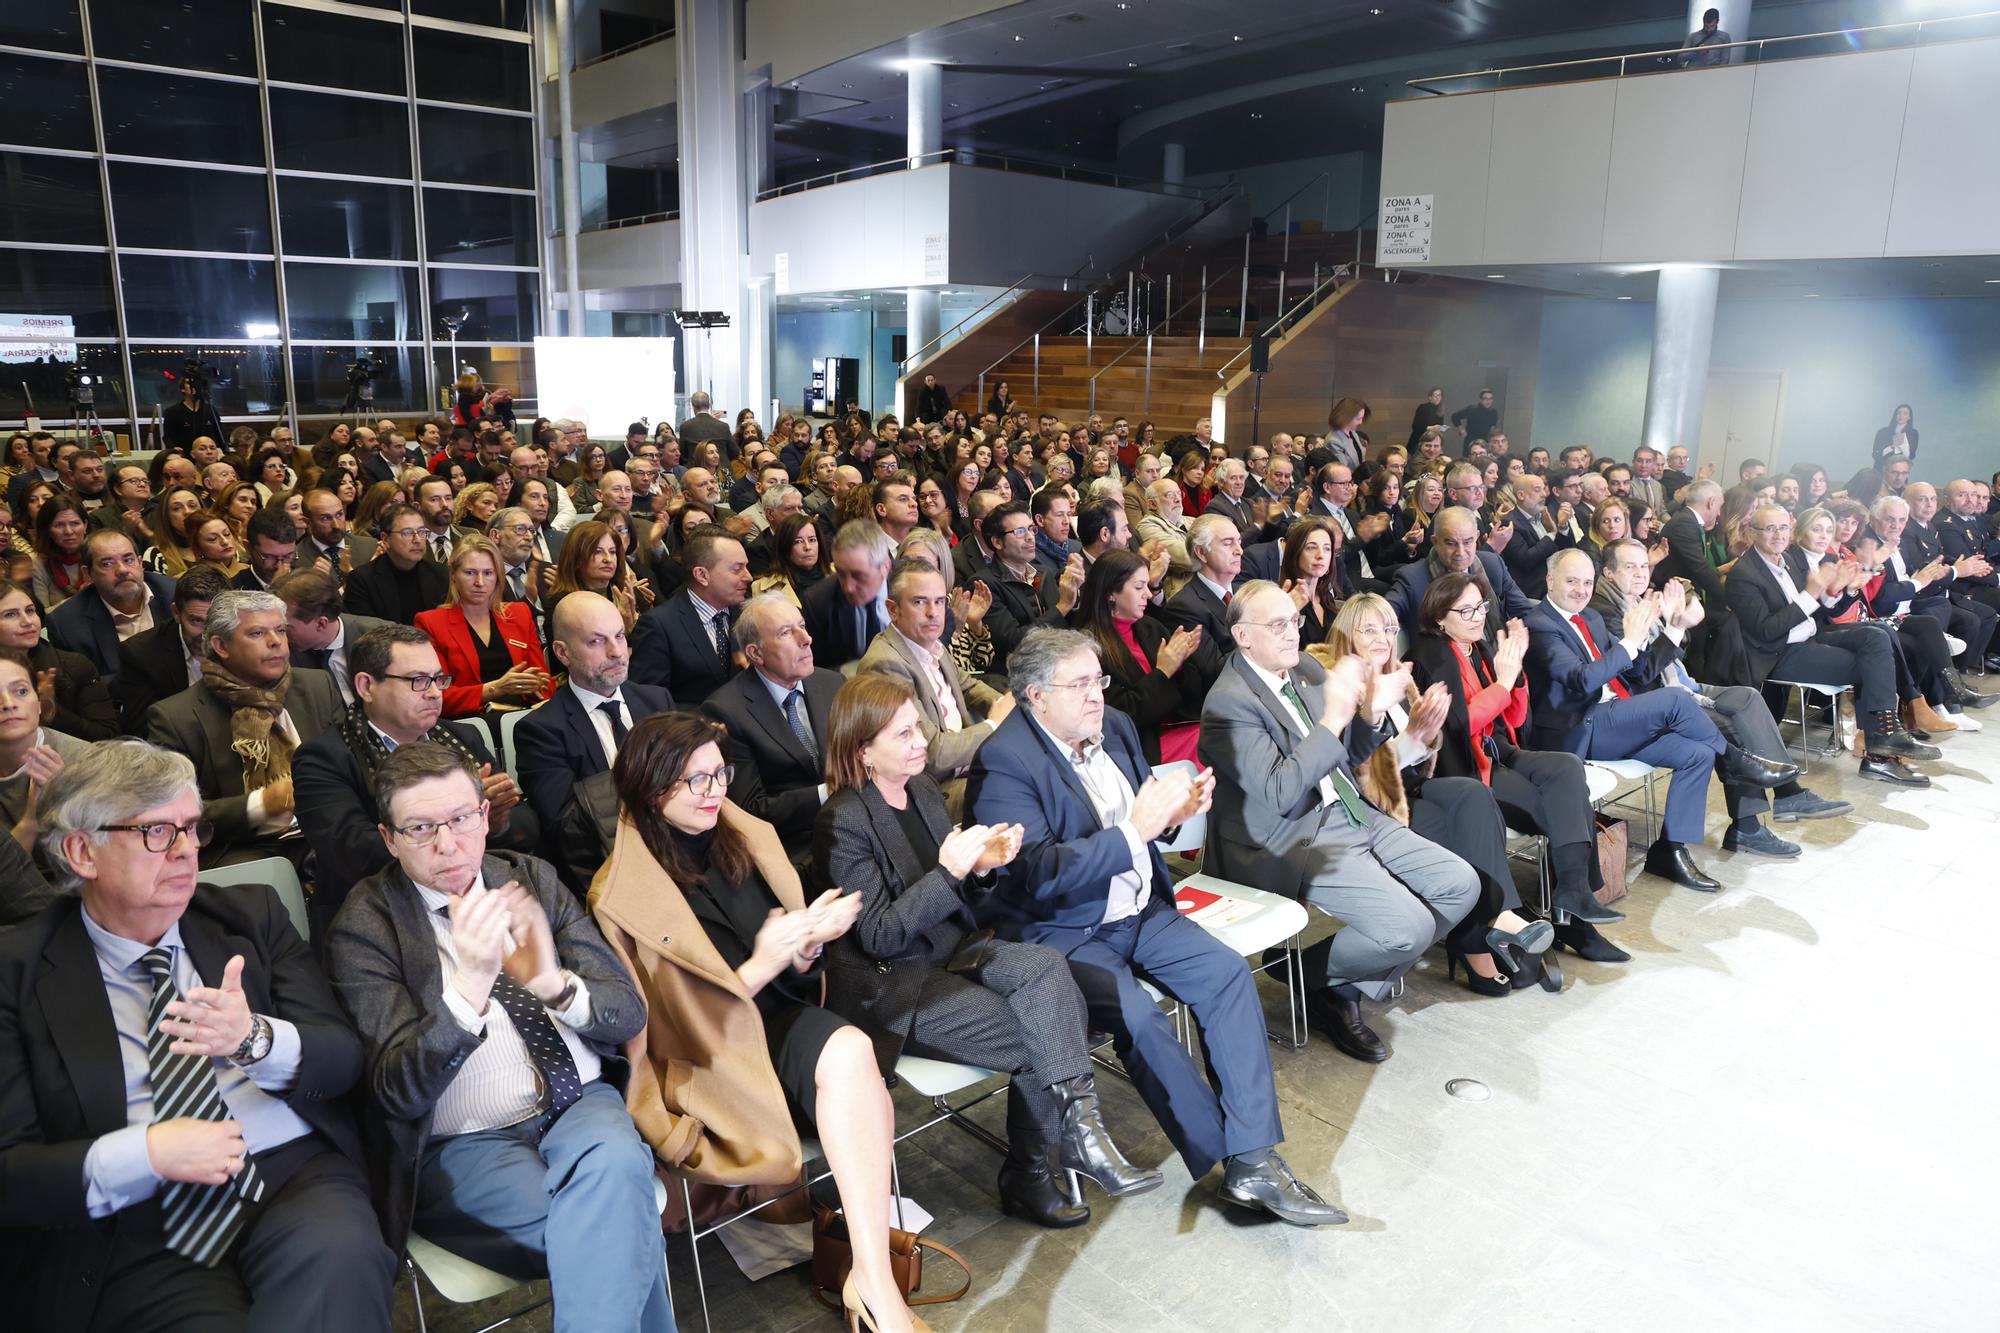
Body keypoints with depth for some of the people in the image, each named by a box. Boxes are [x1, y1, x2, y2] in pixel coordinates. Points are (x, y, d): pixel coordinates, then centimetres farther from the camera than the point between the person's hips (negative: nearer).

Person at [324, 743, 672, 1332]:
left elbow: (628, 1012, 1)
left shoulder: (532, 879, 5)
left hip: (582, 1105, 4)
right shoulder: (363, 928, -5)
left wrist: (554, 984, -22)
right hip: (464, 1145, -3)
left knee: (615, 1160, -31)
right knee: (622, 1231, -29)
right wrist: (469, 990, -29)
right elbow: (395, 1095, -12)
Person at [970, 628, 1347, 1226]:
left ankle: (1254, 1159, -10)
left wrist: (1174, 809, -8)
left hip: (1142, 910, 7)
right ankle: (1237, 1163, -9)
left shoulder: (1115, 727, 5)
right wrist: (1135, 830, -29)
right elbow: (1039, 873, -25)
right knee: (1139, 1018, -27)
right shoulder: (1004, 761, -18)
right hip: (1064, 933, -7)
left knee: (1229, 973, -13)